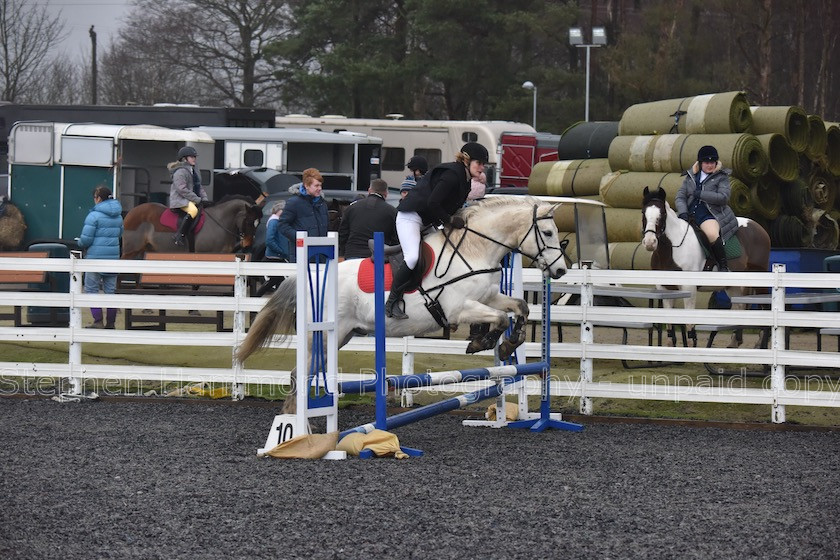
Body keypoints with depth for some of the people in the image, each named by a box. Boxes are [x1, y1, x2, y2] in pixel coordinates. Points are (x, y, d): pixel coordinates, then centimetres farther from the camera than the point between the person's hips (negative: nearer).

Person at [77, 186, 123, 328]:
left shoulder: (94, 215, -12)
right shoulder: (118, 216, 9)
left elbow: (86, 239, -15)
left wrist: (81, 244, 6)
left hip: (95, 257, -6)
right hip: (113, 257, 6)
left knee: (91, 289, 3)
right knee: (110, 290, 12)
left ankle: (98, 321, -3)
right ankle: (111, 322, 14)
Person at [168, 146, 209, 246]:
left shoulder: (195, 172, 21)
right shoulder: (180, 172, -10)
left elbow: (200, 188, 23)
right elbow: (182, 189, -19)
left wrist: (204, 198, 3)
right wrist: (198, 200, -19)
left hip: (192, 200, 10)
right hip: (180, 200, -10)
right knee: (193, 210, -36)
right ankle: (179, 236, -36)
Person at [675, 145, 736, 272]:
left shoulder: (721, 177, 4)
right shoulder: (691, 176, 16)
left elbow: (723, 197, -9)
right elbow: (680, 196, 10)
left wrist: (700, 194, -11)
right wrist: (683, 213, -9)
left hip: (709, 215, -5)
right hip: (690, 214, 5)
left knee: (712, 234, -35)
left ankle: (723, 266, -24)